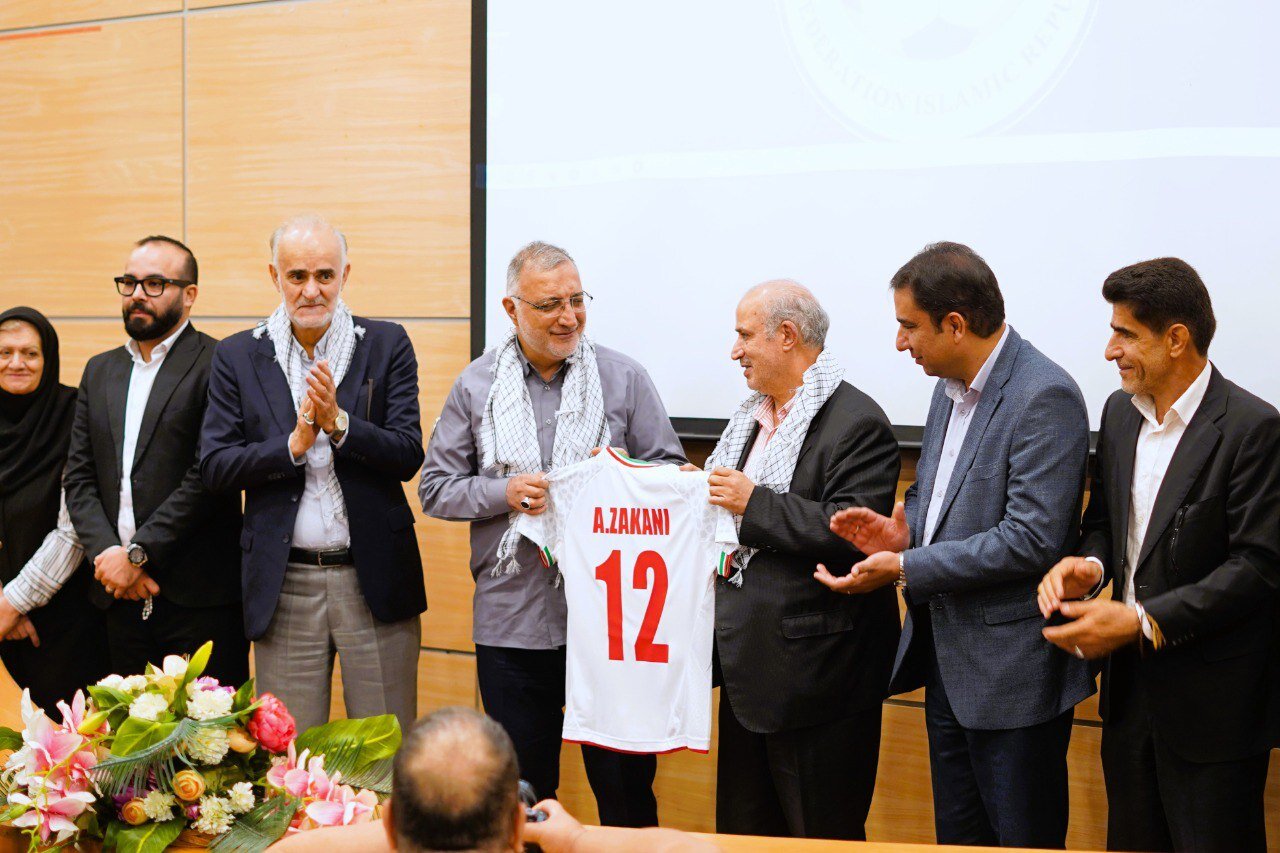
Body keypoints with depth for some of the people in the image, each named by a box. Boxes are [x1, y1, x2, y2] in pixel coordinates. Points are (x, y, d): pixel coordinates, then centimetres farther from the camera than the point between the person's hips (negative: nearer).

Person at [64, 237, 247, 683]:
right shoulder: (100, 371, 16)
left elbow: (209, 477, -14)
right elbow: (79, 478, 11)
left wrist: (137, 553, -14)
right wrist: (108, 554, -6)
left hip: (200, 597, -6)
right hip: (121, 596, 6)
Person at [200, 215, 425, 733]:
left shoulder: (387, 346, 2)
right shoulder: (237, 357, 5)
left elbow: (408, 456, -4)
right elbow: (215, 467, -2)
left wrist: (339, 423, -20)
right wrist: (294, 443, -15)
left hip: (373, 578, -1)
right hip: (283, 584, 1)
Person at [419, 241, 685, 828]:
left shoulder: (624, 379, 3)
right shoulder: (476, 386, 5)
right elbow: (435, 489, 6)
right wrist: (504, 493, -10)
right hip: (511, 619, 1)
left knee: (625, 784, 4)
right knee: (522, 786, 12)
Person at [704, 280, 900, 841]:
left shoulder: (857, 422, -14)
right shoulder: (752, 415, 14)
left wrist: (754, 502, -22)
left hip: (815, 675, -9)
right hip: (749, 666, 9)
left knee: (821, 834, 4)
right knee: (742, 830, 17)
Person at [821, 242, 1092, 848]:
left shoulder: (1044, 398, -19)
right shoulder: (950, 387, 9)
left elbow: (1032, 539, -25)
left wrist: (906, 567, -20)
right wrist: (904, 531, -2)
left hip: (1011, 670, -8)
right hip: (946, 658, 9)